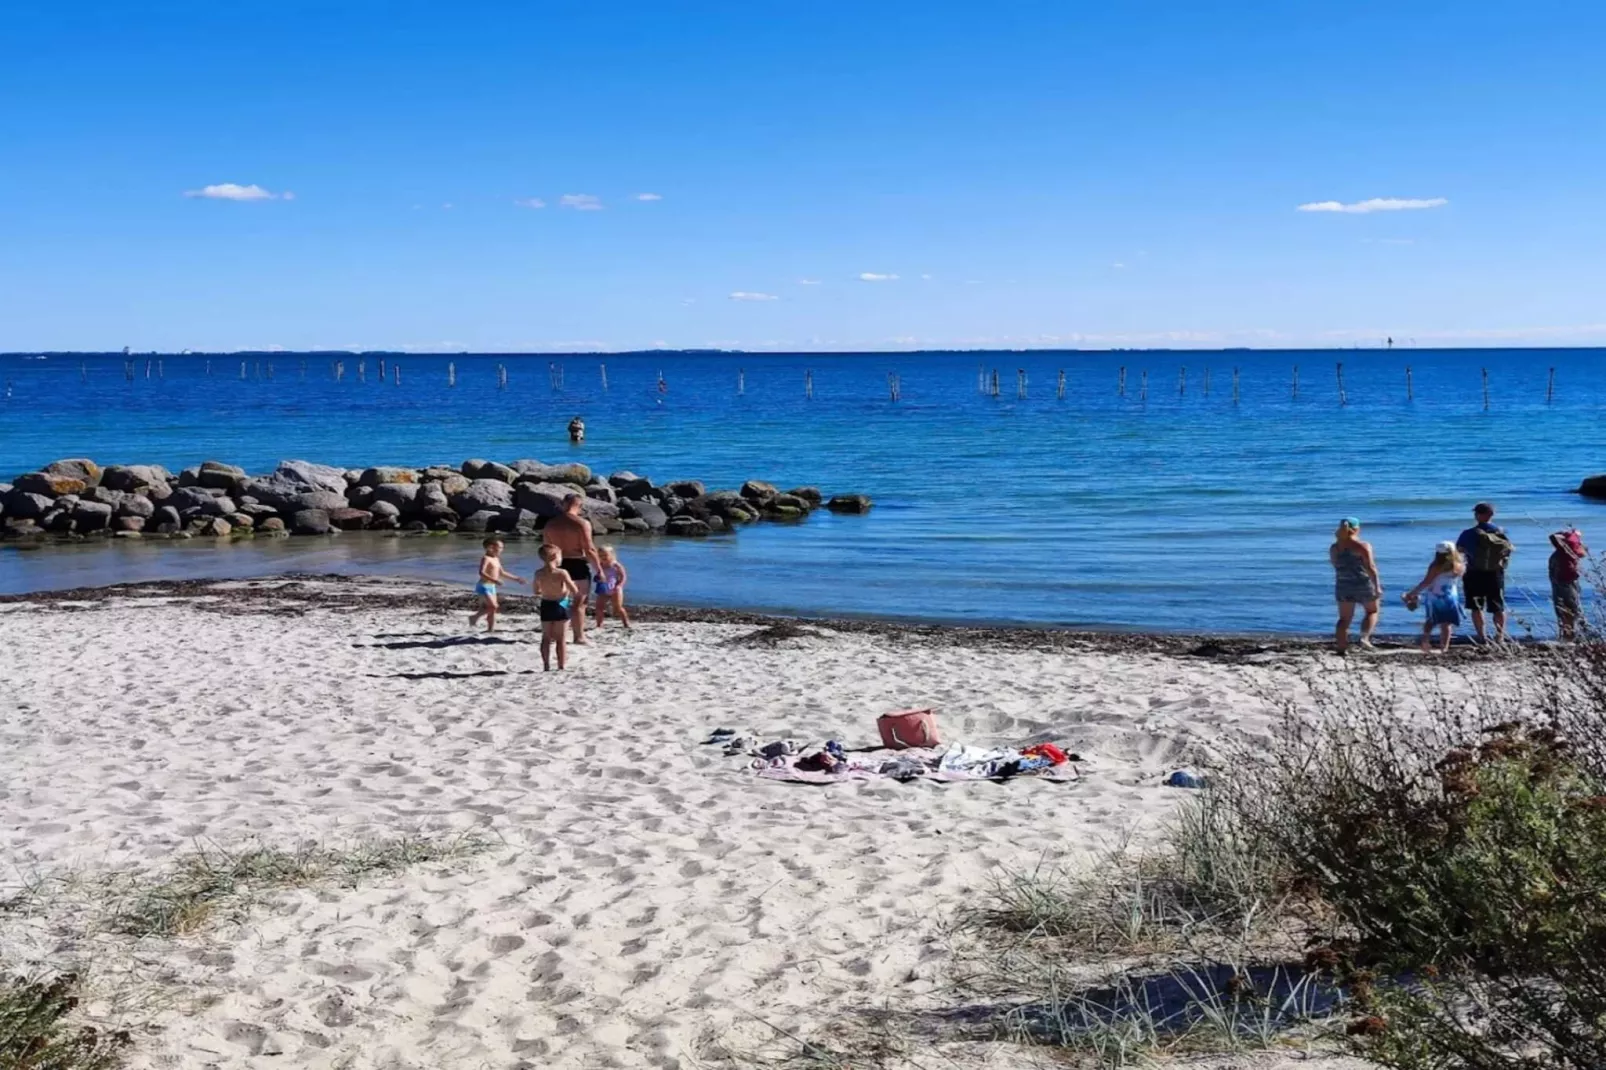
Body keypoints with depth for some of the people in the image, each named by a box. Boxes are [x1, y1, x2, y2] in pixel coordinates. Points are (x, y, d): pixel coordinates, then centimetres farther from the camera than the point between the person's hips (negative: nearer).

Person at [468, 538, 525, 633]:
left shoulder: (496, 559, 15)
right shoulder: (486, 559, -14)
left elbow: (502, 573, 24)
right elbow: (481, 573, -26)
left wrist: (516, 579, 24)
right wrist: (494, 580, -36)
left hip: (491, 587, 9)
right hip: (484, 586, -9)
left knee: (492, 608, 8)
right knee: (492, 606, -17)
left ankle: (491, 628, 13)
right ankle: (475, 617, -2)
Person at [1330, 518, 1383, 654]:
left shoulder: (1334, 548, 4)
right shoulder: (1363, 546, -11)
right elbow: (1370, 567, -16)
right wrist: (1377, 586, -18)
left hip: (1343, 585, 3)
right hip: (1364, 584, -3)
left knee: (1344, 618, 7)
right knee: (1372, 611, 17)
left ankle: (1342, 649, -1)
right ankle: (1365, 637, -2)